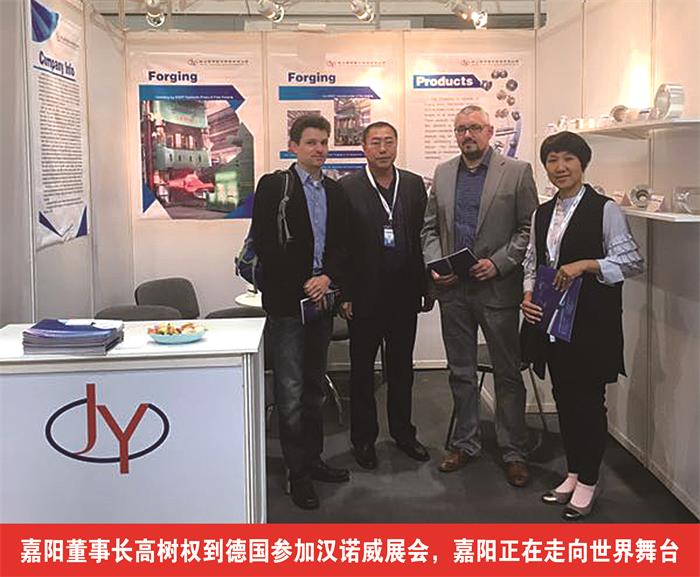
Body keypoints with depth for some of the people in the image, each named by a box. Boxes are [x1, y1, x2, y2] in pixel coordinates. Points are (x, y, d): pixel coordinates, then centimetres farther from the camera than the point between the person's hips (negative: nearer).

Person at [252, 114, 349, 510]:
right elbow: (265, 244, -11)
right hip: (287, 302, -6)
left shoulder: (334, 191, 12)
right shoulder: (273, 186, -4)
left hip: (321, 299, 6)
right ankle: (298, 473, 8)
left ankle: (313, 459, 26)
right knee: (291, 391, -2)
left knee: (315, 387, 15)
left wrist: (328, 277, -8)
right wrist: (302, 285, -13)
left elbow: (341, 245, 10)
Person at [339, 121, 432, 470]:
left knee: (402, 367, 15)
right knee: (362, 369, 9)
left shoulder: (414, 185, 5)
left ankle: (402, 431, 31)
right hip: (365, 296, -3)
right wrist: (344, 295, -9)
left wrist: (425, 285, 3)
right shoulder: (347, 188, -6)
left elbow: (425, 235, 7)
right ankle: (364, 438, 22)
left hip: (404, 294, 3)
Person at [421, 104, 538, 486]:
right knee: (460, 371, 14)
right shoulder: (442, 173, 11)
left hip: (497, 287, -4)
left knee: (507, 373, 4)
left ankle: (514, 452, 15)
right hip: (453, 288, 4)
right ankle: (465, 443, 27)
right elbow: (430, 227, 14)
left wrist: (498, 263, -15)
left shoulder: (517, 172, -2)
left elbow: (528, 228, -4)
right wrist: (434, 265, -2)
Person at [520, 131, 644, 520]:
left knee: (588, 400, 3)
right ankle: (573, 473, 30)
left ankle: (588, 482, 18)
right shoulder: (542, 214, 12)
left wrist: (585, 265, -21)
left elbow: (632, 261, -11)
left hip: (591, 322, -6)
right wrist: (528, 294, -1)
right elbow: (532, 262, 17)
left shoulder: (604, 210, -8)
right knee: (563, 398, 14)